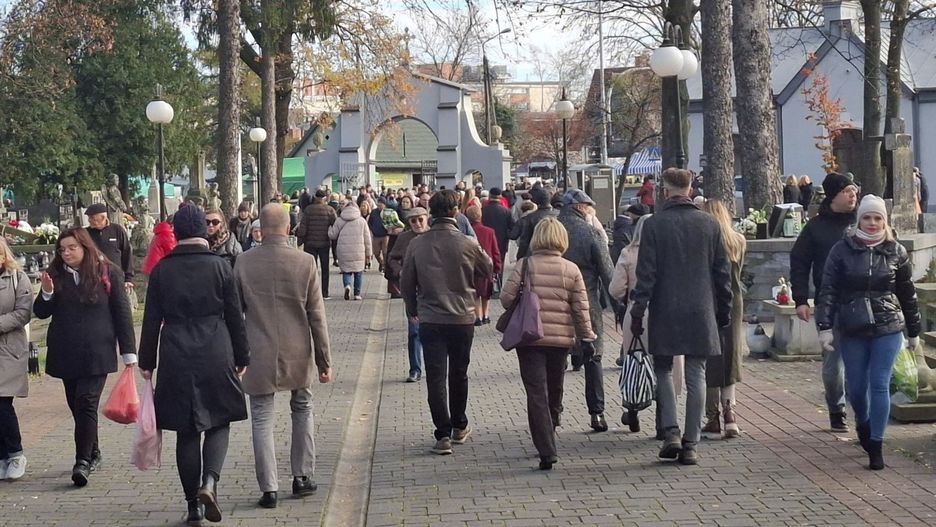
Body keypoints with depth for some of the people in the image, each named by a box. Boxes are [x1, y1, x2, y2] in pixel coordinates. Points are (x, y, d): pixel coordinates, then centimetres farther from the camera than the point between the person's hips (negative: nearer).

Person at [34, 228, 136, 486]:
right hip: (66, 354, 4)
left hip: (96, 353, -4)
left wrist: (128, 352, -3)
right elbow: (41, 312, 8)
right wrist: (47, 293, -13)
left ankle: (83, 461, -14)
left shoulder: (108, 273, -2)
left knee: (86, 404, -13)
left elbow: (122, 313, 0)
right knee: (77, 405, 10)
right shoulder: (56, 274, 8)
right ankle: (93, 454, 24)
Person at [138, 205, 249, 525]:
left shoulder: (162, 270, 0)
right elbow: (235, 316, 1)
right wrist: (241, 358, 11)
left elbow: (151, 320, 3)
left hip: (176, 358, 1)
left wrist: (147, 362, 11)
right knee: (219, 422, 11)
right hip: (216, 355, -1)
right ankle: (209, 482, -14)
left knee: (186, 431, 9)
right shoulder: (220, 267, -3)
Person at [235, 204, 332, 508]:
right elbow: (317, 316, -5)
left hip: (259, 355, -1)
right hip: (297, 354, 1)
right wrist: (324, 360, 2)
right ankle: (302, 477, 23)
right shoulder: (306, 263, -8)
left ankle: (269, 488, 4)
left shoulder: (244, 264, -6)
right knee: (302, 410, 21)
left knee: (262, 421, 5)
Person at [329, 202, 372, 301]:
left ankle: (347, 285, -17)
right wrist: (368, 252, 12)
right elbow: (367, 238, 5)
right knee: (358, 272, 11)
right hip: (358, 251, 0)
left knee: (346, 271, 11)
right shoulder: (361, 220, 4)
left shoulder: (339, 220, 3)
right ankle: (357, 294, 8)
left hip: (343, 251, 0)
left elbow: (332, 235, 6)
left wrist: (329, 228, 27)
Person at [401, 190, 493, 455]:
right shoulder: (467, 244, -11)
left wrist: (413, 310, 18)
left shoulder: (417, 244, -5)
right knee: (458, 374, 16)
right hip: (462, 317, 0)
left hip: (430, 320, 0)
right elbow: (489, 270, 6)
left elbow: (406, 283, 2)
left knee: (436, 377, 2)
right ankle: (459, 426, 30)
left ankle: (443, 435, -3)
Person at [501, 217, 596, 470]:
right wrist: (586, 336, 10)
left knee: (536, 394, -2)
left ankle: (547, 451, -10)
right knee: (554, 391, 21)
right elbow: (581, 308, 0)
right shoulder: (571, 270, 0)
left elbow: (507, 298, -8)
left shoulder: (524, 265, -5)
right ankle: (549, 436, 35)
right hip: (561, 338, 2)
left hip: (530, 337, -2)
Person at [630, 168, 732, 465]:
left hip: (665, 312, -2)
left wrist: (638, 310, -3)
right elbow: (722, 271, 7)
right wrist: (724, 310, 15)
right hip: (701, 312, 2)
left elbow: (646, 273, -8)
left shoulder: (654, 225, -6)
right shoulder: (709, 224, 3)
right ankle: (690, 445, 5)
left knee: (663, 370, 14)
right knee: (696, 376, 6)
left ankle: (671, 432, 0)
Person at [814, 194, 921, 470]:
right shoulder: (842, 250, -1)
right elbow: (828, 290, -3)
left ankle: (876, 446, 2)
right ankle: (863, 424, 40)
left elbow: (908, 295, 10)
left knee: (880, 385, -6)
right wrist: (824, 326, -11)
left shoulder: (896, 252, 3)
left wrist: (914, 331, 14)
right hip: (852, 331, 1)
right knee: (856, 386, 9)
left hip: (888, 329, -1)